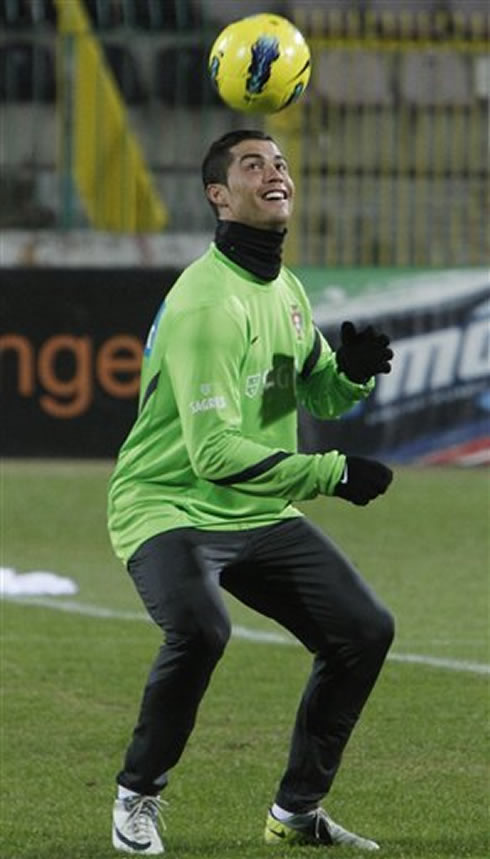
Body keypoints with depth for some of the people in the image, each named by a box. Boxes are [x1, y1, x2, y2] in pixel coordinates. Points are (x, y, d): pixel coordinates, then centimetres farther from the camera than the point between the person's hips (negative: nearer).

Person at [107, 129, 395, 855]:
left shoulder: (284, 287, 9)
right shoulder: (207, 303, -21)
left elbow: (321, 398, 20)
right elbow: (215, 452, -27)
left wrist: (354, 371, -4)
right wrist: (332, 474, -25)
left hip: (261, 516, 9)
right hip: (171, 507, -9)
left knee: (364, 630, 1)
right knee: (199, 628, -35)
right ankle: (138, 798, -13)